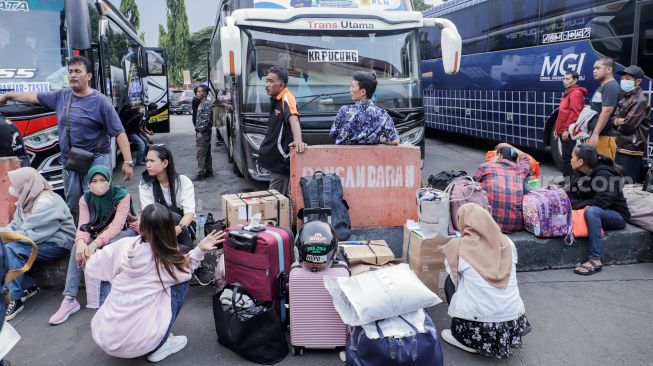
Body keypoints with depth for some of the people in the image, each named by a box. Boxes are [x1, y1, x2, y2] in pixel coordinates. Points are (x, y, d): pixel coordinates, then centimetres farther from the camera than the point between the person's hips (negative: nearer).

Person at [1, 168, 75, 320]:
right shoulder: (27, 201, 5)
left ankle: (16, 299, -14)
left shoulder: (46, 203, -23)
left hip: (57, 244, -9)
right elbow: (16, 226, 6)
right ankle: (28, 286, 5)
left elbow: (30, 235, -26)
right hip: (42, 241, 9)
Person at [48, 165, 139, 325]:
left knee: (107, 248, -35)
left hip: (126, 231, -4)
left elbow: (117, 225, -30)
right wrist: (81, 242, -40)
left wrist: (95, 244, -44)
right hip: (100, 234, 5)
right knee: (77, 247, -23)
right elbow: (83, 225, -17)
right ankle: (69, 299, -24)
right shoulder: (85, 199, -4)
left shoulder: (122, 195, -20)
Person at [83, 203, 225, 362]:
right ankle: (160, 347, 9)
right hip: (135, 344, -4)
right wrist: (200, 249, 2)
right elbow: (184, 270, 12)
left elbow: (91, 267, 9)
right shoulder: (168, 260, -12)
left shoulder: (123, 245, -6)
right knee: (181, 283, 6)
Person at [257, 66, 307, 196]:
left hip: (282, 159, -10)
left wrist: (298, 140, -57)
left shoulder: (286, 98, -20)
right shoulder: (275, 99, 9)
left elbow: (293, 119, -39)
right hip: (275, 157, 10)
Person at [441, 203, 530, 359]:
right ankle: (503, 339, 25)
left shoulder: (458, 246, -8)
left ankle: (466, 340, 16)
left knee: (450, 281, 17)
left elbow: (452, 272, 9)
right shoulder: (508, 243, 3)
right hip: (514, 324, 5)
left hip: (478, 328, -4)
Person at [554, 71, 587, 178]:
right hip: (563, 131, 10)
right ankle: (566, 177, 20)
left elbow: (574, 113, -20)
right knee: (566, 156, 13)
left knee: (568, 156, -8)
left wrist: (567, 129, -23)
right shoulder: (568, 93, 21)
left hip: (568, 132, -10)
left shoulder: (575, 93, -11)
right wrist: (558, 128, 21)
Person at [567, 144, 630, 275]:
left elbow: (602, 202, -30)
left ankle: (595, 260, -39)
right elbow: (573, 194, 4)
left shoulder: (603, 173, -21)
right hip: (597, 214, 8)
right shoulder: (579, 173, 2)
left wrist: (575, 205, -29)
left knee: (591, 211, -39)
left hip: (617, 216, -8)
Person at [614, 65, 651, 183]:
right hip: (620, 147, 9)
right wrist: (619, 121, -8)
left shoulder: (640, 101, -11)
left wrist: (616, 121, -1)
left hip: (630, 150, -8)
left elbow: (628, 125, -18)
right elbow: (613, 117, 12)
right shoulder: (625, 99, 16)